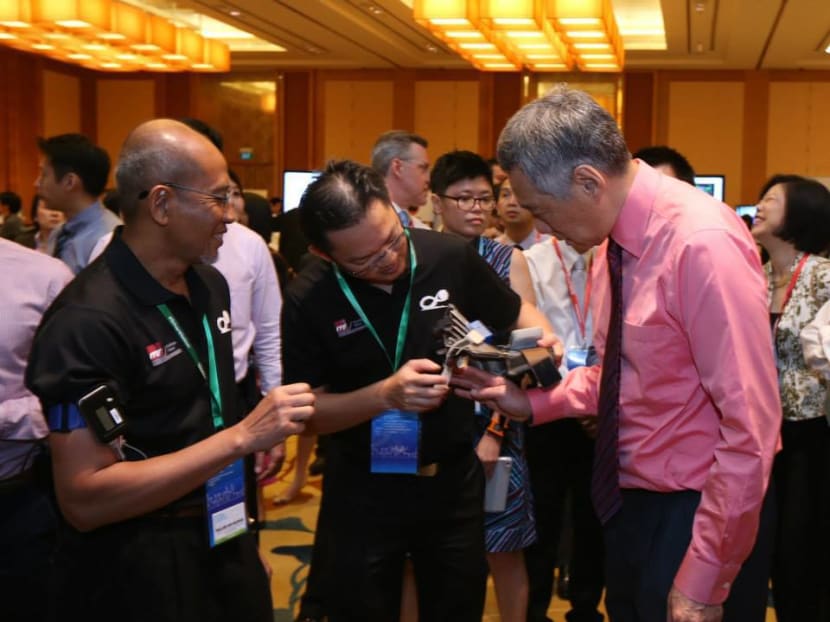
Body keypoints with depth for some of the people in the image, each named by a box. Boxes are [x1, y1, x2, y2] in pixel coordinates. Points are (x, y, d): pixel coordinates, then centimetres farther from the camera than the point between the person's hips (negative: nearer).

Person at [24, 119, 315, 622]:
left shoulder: (210, 284, 5)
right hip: (138, 568, -7)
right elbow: (83, 500, -26)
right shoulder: (89, 319, -22)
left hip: (224, 538, 8)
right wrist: (241, 437, -28)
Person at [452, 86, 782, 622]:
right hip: (630, 502, 8)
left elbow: (751, 429, -25)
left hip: (694, 516, -8)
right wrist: (532, 403, 3)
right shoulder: (616, 237, 1)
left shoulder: (703, 245, -25)